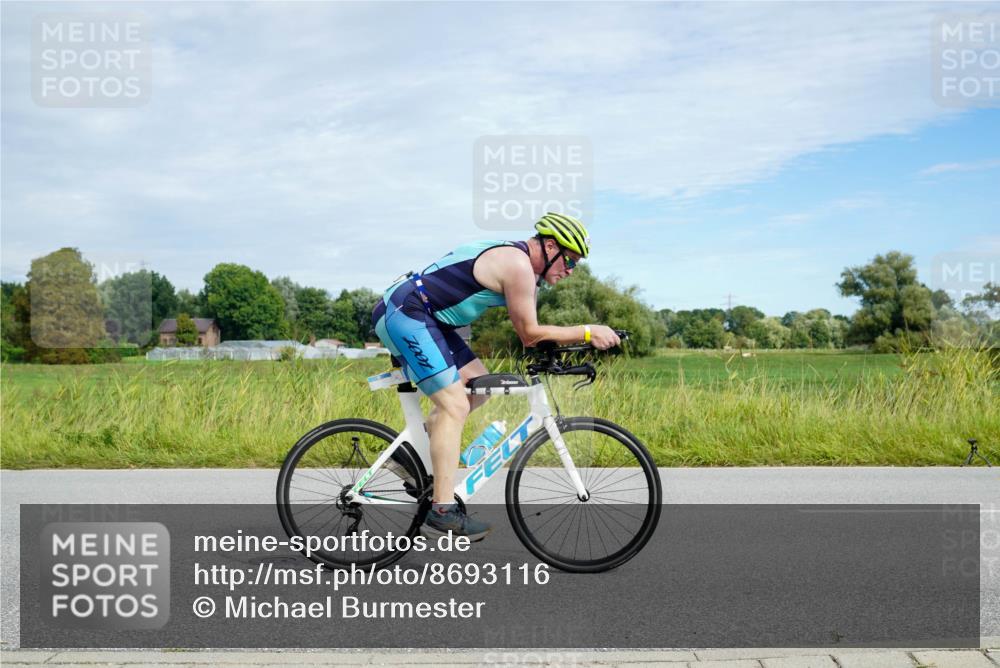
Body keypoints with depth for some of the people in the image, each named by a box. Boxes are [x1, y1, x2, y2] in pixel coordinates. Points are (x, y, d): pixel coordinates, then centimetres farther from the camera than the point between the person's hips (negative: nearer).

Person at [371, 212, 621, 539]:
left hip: (413, 315, 10)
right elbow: (529, 334, -12)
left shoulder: (512, 258, 17)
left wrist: (578, 340, 12)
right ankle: (443, 509, -9)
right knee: (455, 405, -12)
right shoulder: (518, 265, -14)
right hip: (403, 313, -10)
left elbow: (529, 332, 21)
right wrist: (588, 332, -7)